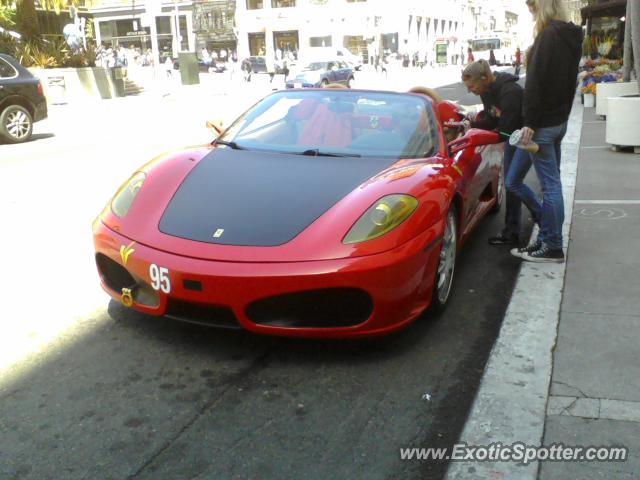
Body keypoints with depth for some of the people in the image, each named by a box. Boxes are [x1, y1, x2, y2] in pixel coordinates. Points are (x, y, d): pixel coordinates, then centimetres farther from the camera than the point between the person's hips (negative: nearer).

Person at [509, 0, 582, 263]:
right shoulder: (571, 36, 13)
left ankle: (552, 247, 2)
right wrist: (563, 113, 21)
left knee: (550, 184, -5)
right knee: (552, 182, 14)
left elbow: (535, 81, -20)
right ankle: (547, 239, 22)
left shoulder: (548, 36, -15)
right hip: (560, 120, 10)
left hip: (543, 122, -9)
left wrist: (530, 121, -19)